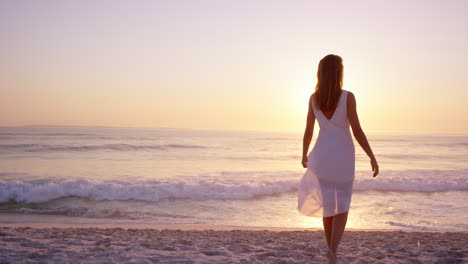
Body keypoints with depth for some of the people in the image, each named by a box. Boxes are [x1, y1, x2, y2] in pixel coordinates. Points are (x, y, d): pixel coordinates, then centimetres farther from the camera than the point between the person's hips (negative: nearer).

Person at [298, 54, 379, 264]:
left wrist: (304, 155, 19)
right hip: (343, 156, -3)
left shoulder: (314, 98, -2)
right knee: (342, 206, 9)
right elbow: (357, 131, -15)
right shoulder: (348, 97, -13)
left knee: (329, 204, 15)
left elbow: (308, 132, 3)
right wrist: (373, 158, -8)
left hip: (322, 155, 3)